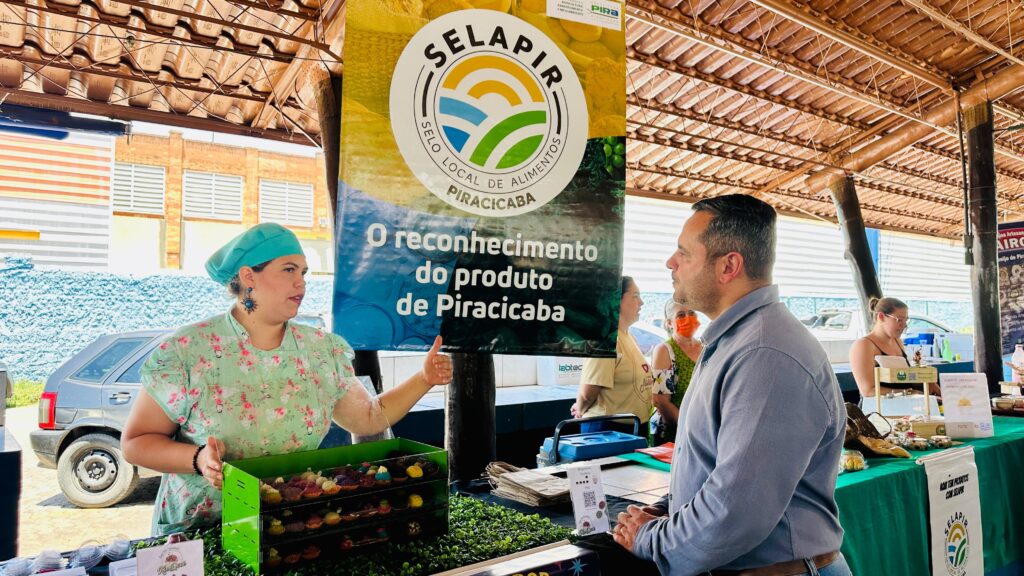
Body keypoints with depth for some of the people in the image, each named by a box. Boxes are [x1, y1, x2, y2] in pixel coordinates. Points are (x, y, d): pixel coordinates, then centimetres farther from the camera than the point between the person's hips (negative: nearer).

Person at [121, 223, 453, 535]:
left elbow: (369, 418, 12)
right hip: (198, 532, -2)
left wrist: (423, 380, 1)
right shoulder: (186, 352, -7)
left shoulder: (323, 350, 3)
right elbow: (135, 442, -2)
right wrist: (198, 459, -19)